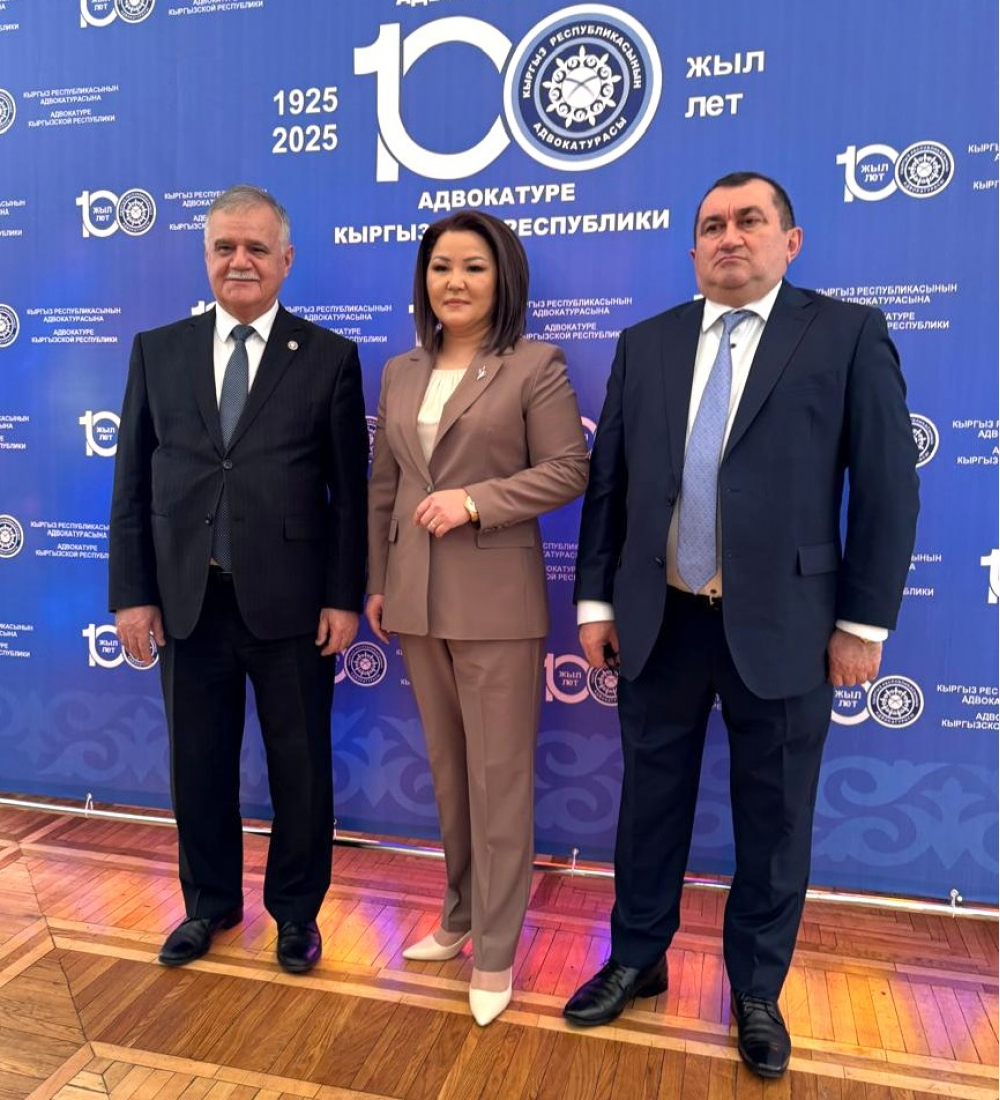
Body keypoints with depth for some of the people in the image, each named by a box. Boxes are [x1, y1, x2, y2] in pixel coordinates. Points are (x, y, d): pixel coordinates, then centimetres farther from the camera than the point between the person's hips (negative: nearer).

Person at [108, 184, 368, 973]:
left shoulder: (330, 357, -1)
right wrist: (132, 594, 1)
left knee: (300, 768, 11)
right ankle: (211, 903, 40)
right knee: (198, 765, 16)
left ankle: (297, 911, 34)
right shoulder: (157, 351, 7)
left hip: (289, 604, -2)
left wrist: (344, 598, -7)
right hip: (186, 601, 3)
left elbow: (349, 490, -3)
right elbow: (132, 485, 6)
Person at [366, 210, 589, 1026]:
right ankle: (460, 916, 35)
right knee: (447, 768, 17)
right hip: (416, 598, 6)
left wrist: (475, 499, -19)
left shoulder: (535, 365, -4)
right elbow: (384, 487, 13)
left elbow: (568, 470, -9)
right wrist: (375, 582, 11)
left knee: (498, 775, 4)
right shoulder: (400, 373, 12)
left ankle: (495, 951, 20)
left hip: (496, 599, -5)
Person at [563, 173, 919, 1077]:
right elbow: (608, 481, 7)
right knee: (652, 800, 16)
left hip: (782, 624, -2)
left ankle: (756, 990, 35)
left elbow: (886, 486, -3)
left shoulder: (848, 333, -1)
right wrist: (595, 601, 4)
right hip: (660, 620, 3)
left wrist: (864, 621, -6)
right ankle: (637, 960, 38)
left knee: (773, 819, 12)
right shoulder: (646, 344, 8)